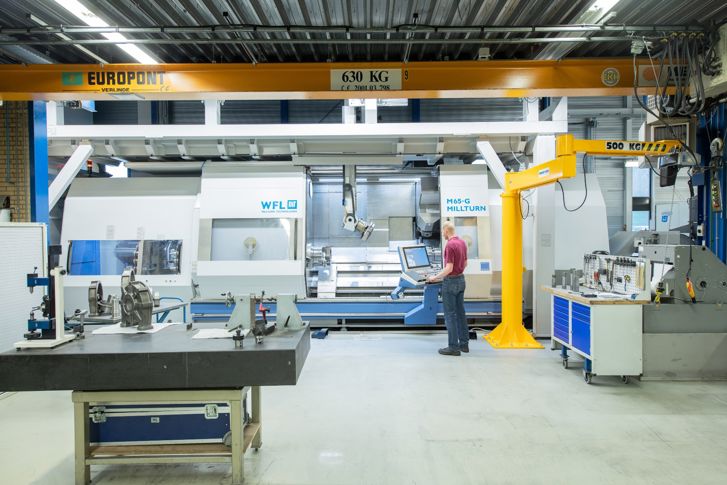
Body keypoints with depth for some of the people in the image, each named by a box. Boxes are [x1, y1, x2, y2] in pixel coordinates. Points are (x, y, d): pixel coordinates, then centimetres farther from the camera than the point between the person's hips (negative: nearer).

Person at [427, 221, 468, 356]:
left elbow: (449, 268, -22)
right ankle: (464, 343, 19)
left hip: (451, 282, -9)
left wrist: (435, 277, -12)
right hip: (461, 280, 9)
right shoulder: (462, 243, 8)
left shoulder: (450, 245, -20)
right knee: (460, 313, 13)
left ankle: (453, 347, -1)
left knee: (450, 314, -3)